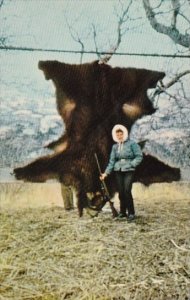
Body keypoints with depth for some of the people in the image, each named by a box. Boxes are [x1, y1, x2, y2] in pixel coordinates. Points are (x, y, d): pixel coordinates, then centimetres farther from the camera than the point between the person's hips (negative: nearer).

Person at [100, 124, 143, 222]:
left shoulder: (131, 144, -1)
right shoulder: (115, 146, 11)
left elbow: (139, 156, -1)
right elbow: (112, 161, 10)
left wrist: (131, 164, -12)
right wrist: (106, 173, 2)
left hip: (129, 170, -4)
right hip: (118, 171, 4)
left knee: (127, 191, -14)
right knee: (121, 192, 3)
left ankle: (131, 213, -3)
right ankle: (122, 213, 15)